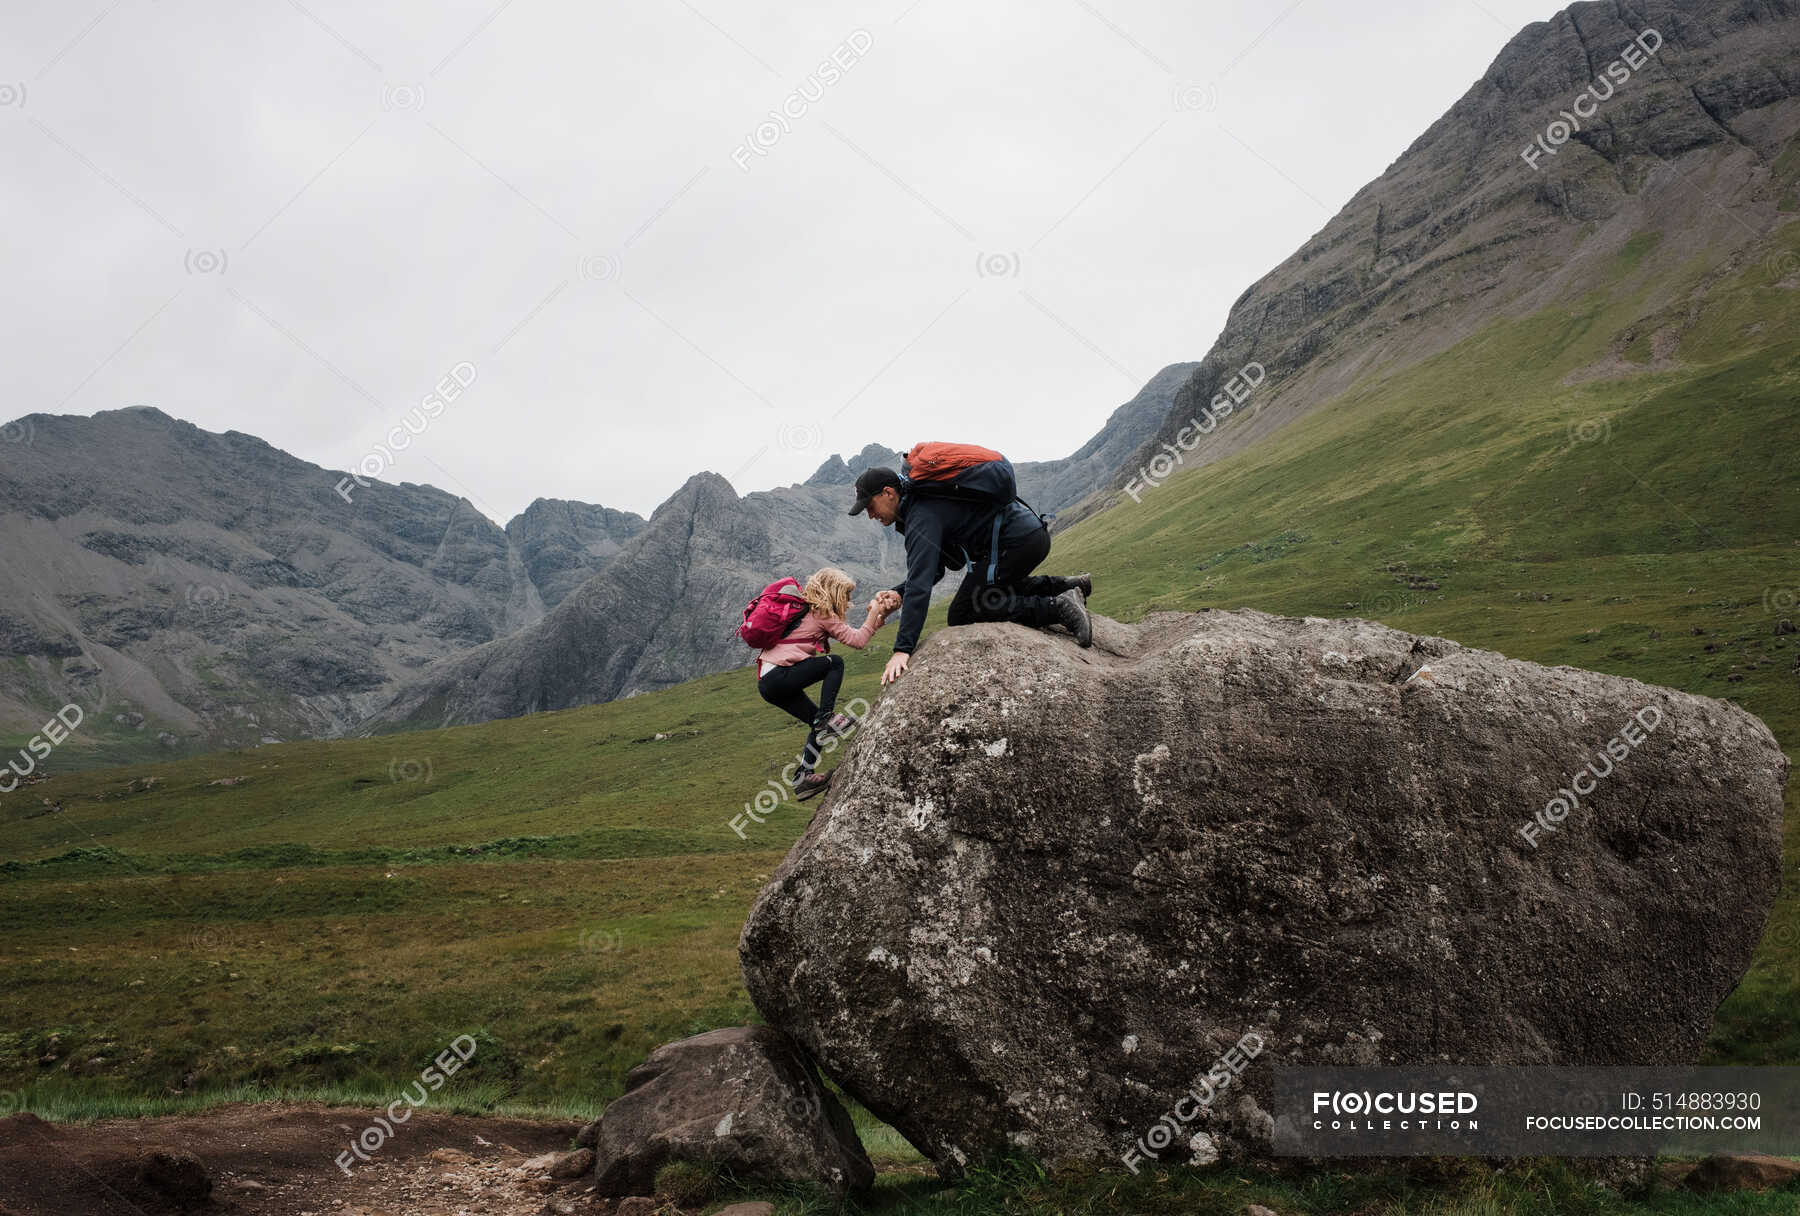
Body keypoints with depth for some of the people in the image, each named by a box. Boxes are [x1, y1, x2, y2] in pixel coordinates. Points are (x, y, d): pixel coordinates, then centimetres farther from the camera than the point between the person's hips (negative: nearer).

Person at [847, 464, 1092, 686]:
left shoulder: (922, 518, -19)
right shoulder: (920, 503, 14)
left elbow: (920, 584, -28)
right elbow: (934, 569, 19)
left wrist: (903, 649, -32)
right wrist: (898, 593, 1)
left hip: (1019, 543, -10)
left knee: (962, 615, -7)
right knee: (992, 588, 33)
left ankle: (1056, 608, -14)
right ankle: (1066, 587, 25)